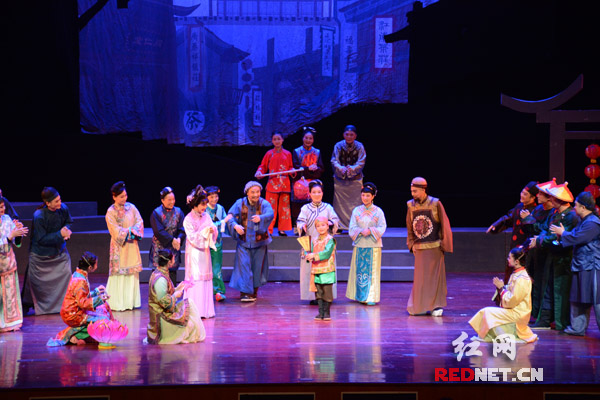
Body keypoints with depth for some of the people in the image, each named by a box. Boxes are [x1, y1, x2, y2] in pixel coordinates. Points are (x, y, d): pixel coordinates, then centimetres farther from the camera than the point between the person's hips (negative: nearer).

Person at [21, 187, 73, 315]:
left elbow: (68, 222, 8)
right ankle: (25, 306, 30)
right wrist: (59, 234, -26)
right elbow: (41, 239, -22)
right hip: (40, 254, -4)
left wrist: (66, 229, -14)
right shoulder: (38, 216, -28)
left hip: (59, 250, 4)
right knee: (34, 280, 9)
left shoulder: (63, 208, -13)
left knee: (66, 274, -4)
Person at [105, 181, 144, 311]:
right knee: (119, 272, -4)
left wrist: (134, 232, -13)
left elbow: (139, 221, 4)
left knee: (133, 271, 5)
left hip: (132, 245, 4)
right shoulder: (111, 212, -7)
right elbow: (116, 231, -11)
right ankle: (118, 303, 1)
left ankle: (131, 301, 11)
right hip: (119, 246, -4)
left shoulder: (131, 207, 6)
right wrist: (130, 230, -11)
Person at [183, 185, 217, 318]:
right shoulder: (188, 219, -8)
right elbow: (192, 237, -13)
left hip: (205, 251, 6)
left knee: (206, 279, 6)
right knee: (195, 279, -7)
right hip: (194, 252, -6)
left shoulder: (206, 216, 8)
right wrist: (205, 232, -21)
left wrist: (212, 231, -13)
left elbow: (214, 232, 8)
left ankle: (205, 309, 11)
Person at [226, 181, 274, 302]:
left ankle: (254, 291, 25)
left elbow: (270, 214, -27)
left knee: (257, 266, 8)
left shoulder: (264, 203, -8)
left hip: (259, 241, 0)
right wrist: (235, 225, -30)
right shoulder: (240, 203, -3)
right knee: (244, 265, -9)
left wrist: (260, 218, -48)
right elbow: (230, 216, -9)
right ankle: (245, 292, -7)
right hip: (244, 241, 0)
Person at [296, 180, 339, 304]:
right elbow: (300, 221, -1)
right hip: (310, 242, -1)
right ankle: (314, 295, 0)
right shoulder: (305, 208, 7)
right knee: (311, 269, -5)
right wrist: (302, 226, -24)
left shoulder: (328, 207, 10)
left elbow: (335, 220, 4)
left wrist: (330, 223, -18)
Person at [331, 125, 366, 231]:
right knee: (339, 203, -1)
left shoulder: (359, 146, -2)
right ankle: (339, 226, 5)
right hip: (340, 179, 0)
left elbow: (361, 163, -7)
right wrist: (341, 168, -25)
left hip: (355, 179, 0)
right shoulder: (338, 146, -1)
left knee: (355, 203, -3)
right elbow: (334, 161, -5)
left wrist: (352, 168, -26)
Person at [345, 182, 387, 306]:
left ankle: (371, 297, 0)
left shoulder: (378, 211, 2)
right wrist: (361, 231, -16)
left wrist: (370, 231, -18)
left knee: (372, 271, -3)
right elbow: (352, 228, 2)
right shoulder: (356, 211, 7)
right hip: (359, 244, 2)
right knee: (359, 269, 3)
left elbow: (382, 228, -3)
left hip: (373, 245, -2)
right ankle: (360, 295, 11)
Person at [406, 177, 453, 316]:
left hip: (434, 247, -3)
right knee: (420, 278, 5)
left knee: (435, 276, 1)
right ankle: (420, 306, 14)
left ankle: (437, 306, 9)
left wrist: (444, 245, -6)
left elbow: (444, 225, -4)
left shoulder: (435, 203, -8)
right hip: (419, 248, 3)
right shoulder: (411, 205, 3)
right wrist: (411, 244, 6)